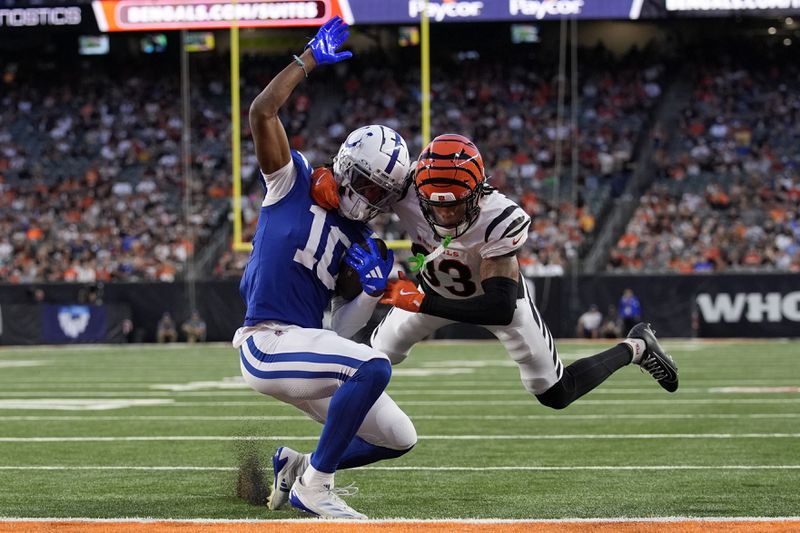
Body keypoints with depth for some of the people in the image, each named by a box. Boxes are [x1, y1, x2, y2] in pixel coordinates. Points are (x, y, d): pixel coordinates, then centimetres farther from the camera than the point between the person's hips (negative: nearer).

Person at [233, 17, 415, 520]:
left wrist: (373, 290, -6)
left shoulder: (359, 240, 15)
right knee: (375, 366, -29)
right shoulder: (294, 181, 0)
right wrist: (309, 59, -7)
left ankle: (297, 465, 24)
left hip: (308, 348, 8)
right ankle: (314, 483, -17)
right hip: (268, 343, -8)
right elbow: (262, 113, -13)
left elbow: (343, 328, 13)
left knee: (399, 437, 6)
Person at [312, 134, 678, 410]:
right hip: (436, 286, 3)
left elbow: (500, 308, -46)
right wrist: (329, 180, -40)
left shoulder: (500, 221, -43)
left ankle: (635, 348, 27)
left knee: (556, 394, 4)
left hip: (498, 291, -3)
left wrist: (422, 302, -51)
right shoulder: (407, 193, -35)